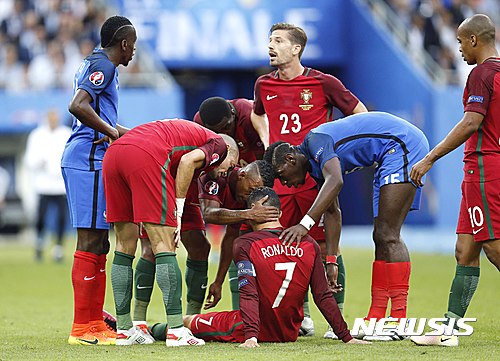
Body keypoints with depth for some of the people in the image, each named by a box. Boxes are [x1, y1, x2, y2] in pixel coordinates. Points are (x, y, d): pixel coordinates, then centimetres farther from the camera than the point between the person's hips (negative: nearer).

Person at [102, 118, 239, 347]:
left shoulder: (188, 132, 37)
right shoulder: (219, 144, 16)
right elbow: (188, 161, -4)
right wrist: (178, 215, 0)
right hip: (147, 157, -8)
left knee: (125, 246, 14)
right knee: (164, 248, -2)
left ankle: (124, 330, 17)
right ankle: (176, 331, -5)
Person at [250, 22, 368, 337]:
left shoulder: (323, 83, -5)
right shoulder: (264, 85, 8)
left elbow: (359, 113, 6)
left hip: (316, 176, -4)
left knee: (326, 246, -5)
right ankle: (302, 318, 14)